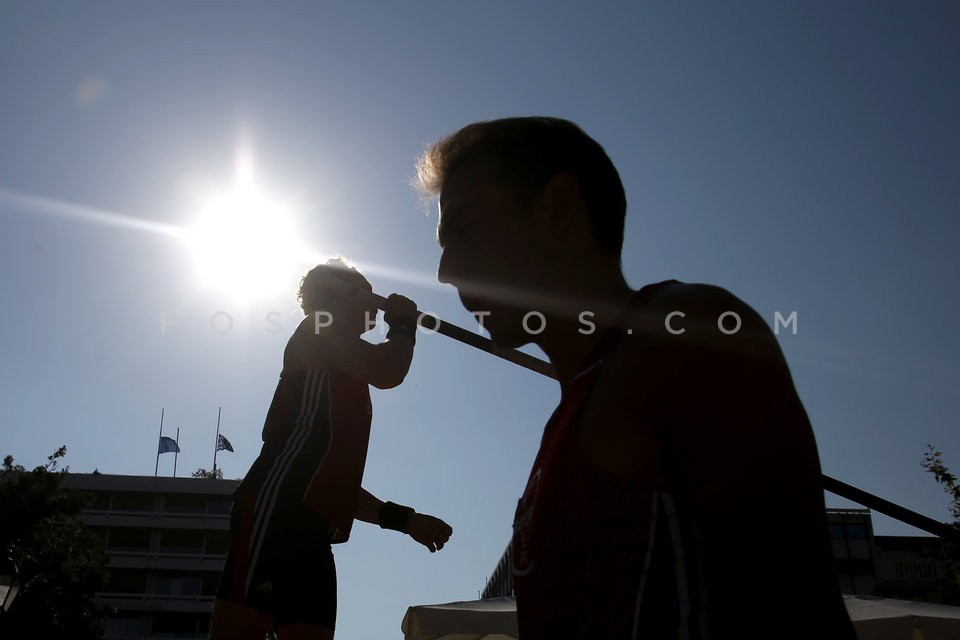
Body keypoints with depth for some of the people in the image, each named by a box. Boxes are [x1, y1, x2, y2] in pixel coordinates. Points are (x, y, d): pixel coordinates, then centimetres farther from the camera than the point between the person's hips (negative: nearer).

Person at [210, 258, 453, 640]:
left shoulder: (344, 389, 32)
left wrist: (403, 519, 27)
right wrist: (404, 324, 9)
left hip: (310, 531, 9)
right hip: (275, 513, -9)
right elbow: (386, 372, -11)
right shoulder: (319, 330, 7)